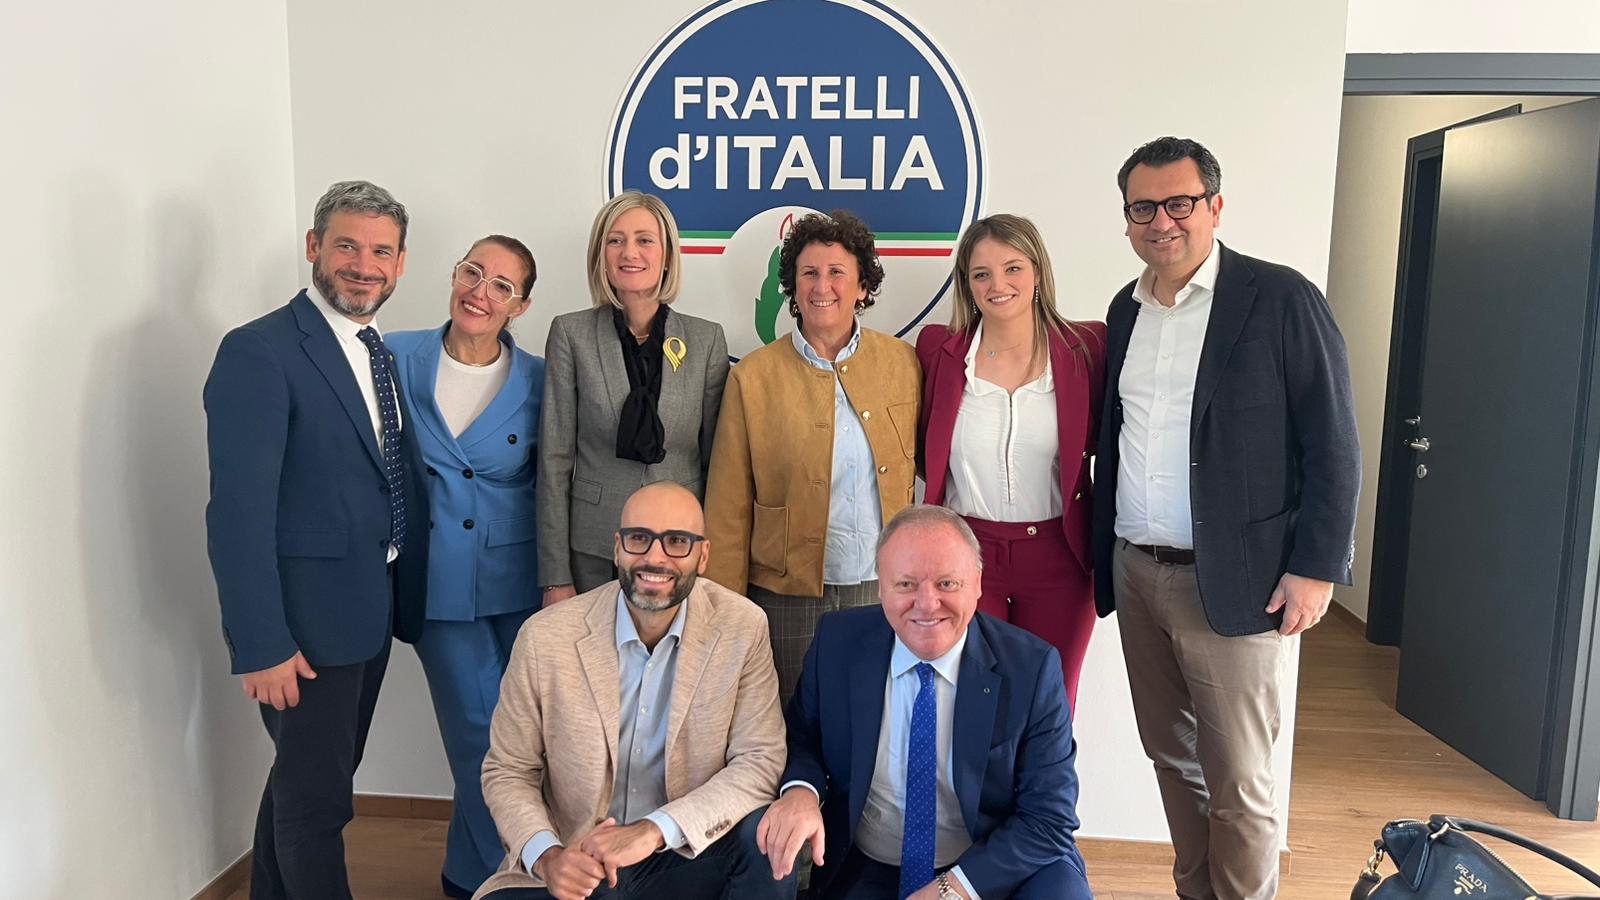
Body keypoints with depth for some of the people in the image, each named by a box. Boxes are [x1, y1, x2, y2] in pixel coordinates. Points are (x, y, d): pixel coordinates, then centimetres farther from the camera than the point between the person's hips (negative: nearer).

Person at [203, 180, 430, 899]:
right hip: (304, 622, -8)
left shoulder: (379, 352, 9)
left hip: (369, 614, 8)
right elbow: (239, 513, -20)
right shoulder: (259, 352, -16)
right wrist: (261, 646, -21)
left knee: (306, 779, 23)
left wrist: (407, 598, 8)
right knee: (315, 798, 6)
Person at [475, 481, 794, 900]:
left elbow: (761, 760, -11)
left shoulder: (742, 628, -9)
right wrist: (546, 857, -18)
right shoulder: (546, 636, -9)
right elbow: (507, 772, 0)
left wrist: (654, 830, -23)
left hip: (687, 860, 0)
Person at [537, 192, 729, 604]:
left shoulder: (706, 339, 3)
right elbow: (554, 459, -2)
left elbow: (715, 458, 5)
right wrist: (556, 578, -5)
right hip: (594, 551, -1)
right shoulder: (571, 334, -1)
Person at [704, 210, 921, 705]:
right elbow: (728, 511, 0)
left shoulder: (902, 363, 3)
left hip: (885, 592, 2)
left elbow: (924, 470, 10)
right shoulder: (753, 377, -2)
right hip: (789, 598, -1)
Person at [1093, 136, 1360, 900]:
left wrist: (1315, 567, -12)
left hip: (1231, 582, -5)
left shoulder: (1281, 300, -8)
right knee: (1172, 759, 16)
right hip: (1135, 574, 6)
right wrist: (1102, 555, 11)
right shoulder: (1125, 311, 10)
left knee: (1237, 783, 4)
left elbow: (1332, 448, -8)